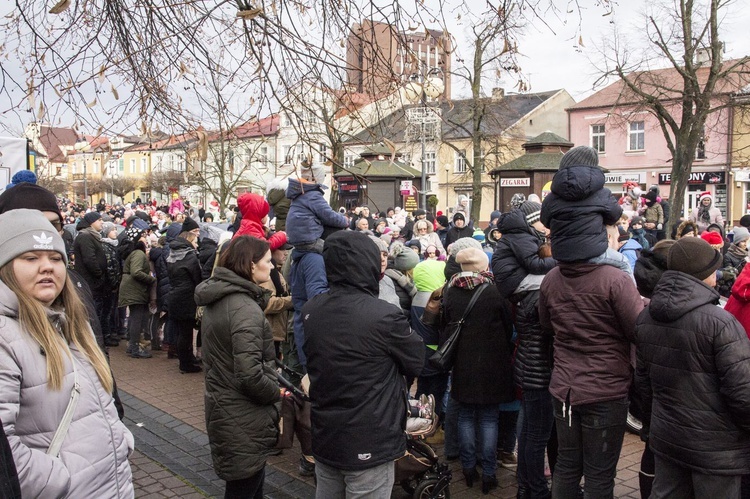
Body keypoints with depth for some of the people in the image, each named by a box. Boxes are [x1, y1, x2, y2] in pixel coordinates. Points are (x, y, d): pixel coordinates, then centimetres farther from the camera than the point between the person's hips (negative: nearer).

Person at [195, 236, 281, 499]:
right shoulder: (245, 308, -24)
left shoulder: (218, 299, 6)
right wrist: (276, 392, -11)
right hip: (244, 417, -9)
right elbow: (250, 374, -30)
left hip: (222, 406, 9)